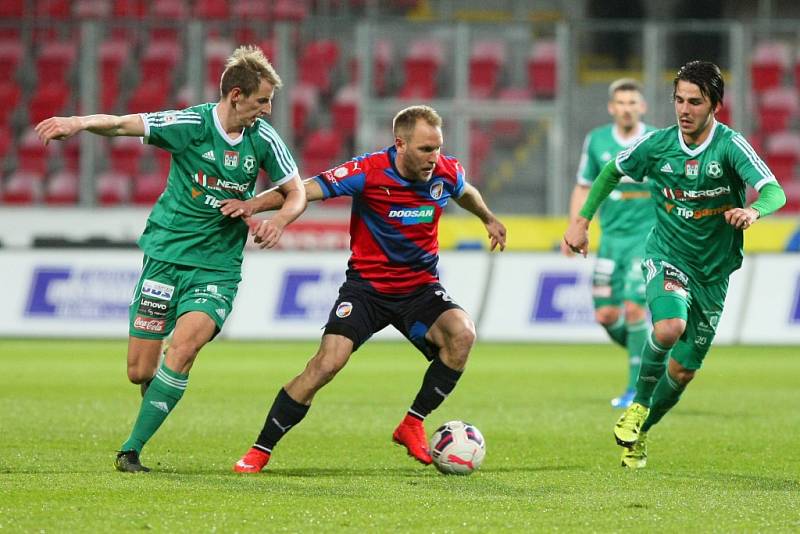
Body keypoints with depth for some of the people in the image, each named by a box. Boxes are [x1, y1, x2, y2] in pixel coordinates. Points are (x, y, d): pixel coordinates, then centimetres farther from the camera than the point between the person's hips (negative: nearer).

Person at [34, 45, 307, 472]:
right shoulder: (192, 124, -11)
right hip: (165, 255, -1)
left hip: (217, 266, 1)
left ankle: (132, 449, -15)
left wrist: (278, 220, -14)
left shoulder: (263, 139, -1)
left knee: (184, 345, -24)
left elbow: (297, 193, 8)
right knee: (139, 371, -3)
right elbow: (124, 125, -17)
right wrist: (80, 123, -37)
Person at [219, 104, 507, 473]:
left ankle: (413, 425, -7)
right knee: (327, 362, -20)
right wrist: (254, 204, -38)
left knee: (462, 334, -25)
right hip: (366, 286, -3)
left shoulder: (445, 172, -7)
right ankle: (260, 451, -7)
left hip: (420, 286, 3)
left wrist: (489, 219, 39)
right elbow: (305, 190, -22)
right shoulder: (369, 172, -19)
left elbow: (465, 193, 19)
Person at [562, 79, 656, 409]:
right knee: (606, 314, -3)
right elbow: (583, 188, 13)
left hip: (647, 236, -3)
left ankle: (637, 388, -5)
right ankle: (647, 355, 26)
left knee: (633, 307, -16)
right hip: (611, 236, 3)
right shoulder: (596, 141, 3)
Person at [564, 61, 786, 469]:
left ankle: (639, 433, 32)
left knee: (683, 370, 7)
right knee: (669, 329, -31)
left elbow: (775, 193, -28)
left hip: (712, 270, 1)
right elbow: (612, 172, 13)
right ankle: (639, 403, -6)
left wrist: (753, 210, -50)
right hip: (667, 256, -1)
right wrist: (582, 220, 8)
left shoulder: (730, 145, -15)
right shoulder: (658, 144, -7)